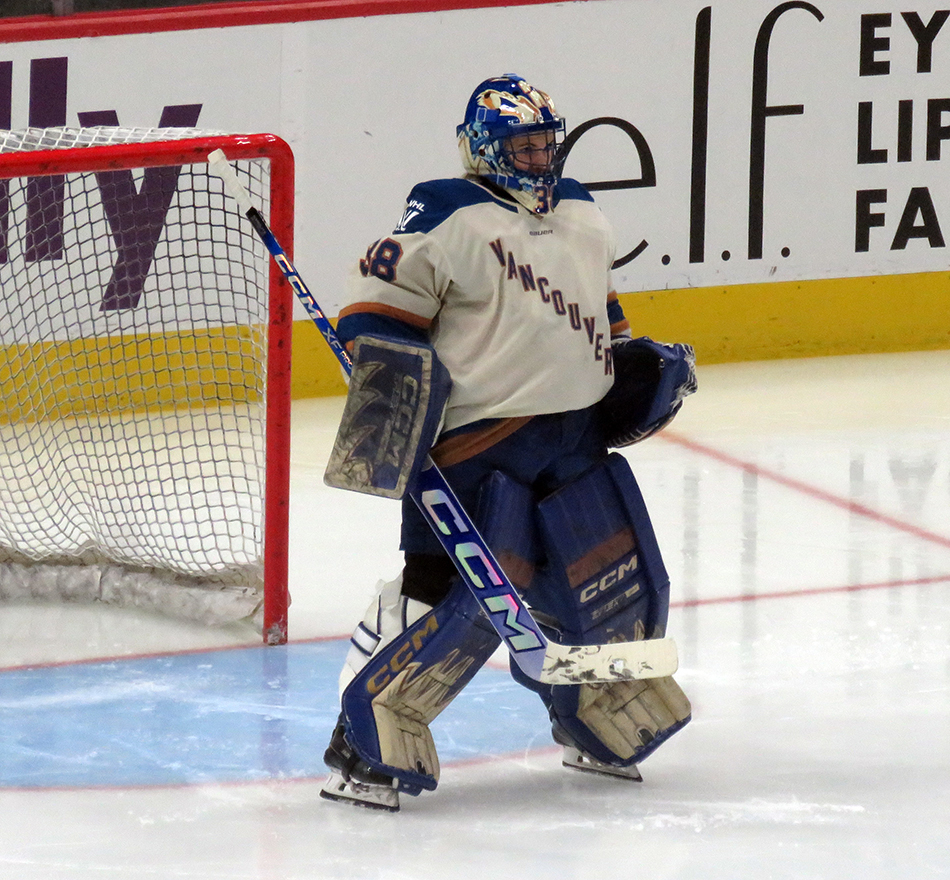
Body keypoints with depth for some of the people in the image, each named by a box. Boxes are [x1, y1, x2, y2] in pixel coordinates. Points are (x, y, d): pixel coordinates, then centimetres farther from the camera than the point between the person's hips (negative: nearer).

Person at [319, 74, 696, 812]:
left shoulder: (582, 218, 16)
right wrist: (390, 393, -22)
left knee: (615, 580, 12)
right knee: (450, 592, -15)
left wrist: (634, 364, 15)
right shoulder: (448, 220, -10)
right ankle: (368, 744, -7)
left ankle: (605, 726, 34)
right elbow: (382, 309, -13)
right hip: (478, 440, -8)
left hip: (577, 439, 8)